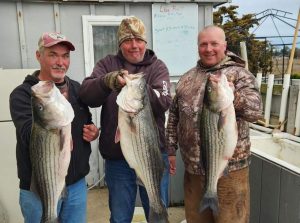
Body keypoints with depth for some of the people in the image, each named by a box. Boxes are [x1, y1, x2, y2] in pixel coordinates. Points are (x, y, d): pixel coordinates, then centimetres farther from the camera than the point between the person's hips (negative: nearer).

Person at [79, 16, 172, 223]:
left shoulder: (157, 66, 1)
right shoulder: (108, 64, 3)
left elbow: (164, 102, -15)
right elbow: (86, 94, -13)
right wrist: (107, 81, -33)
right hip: (117, 158, 1)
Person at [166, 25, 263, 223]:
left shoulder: (239, 74, -5)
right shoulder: (188, 78, 9)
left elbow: (256, 112, -16)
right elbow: (174, 116, 12)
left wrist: (233, 95, -35)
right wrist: (171, 150, 10)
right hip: (193, 167, 4)